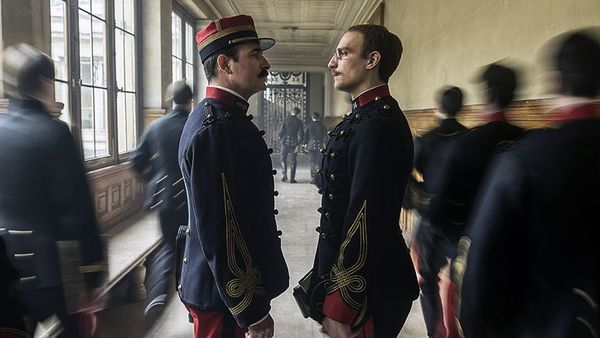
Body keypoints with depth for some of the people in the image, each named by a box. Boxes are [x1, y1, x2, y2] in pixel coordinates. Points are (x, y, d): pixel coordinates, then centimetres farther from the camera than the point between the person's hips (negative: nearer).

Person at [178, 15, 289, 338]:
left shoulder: (225, 117, 7)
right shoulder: (215, 129, -25)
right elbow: (219, 232, -26)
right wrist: (252, 311, -20)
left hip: (237, 286, 9)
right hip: (227, 295, -9)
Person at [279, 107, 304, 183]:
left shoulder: (286, 120, -5)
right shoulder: (299, 122, -2)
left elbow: (282, 130, -7)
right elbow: (300, 133, -6)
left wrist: (280, 137, 11)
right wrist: (298, 144, -3)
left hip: (285, 142, -1)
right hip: (294, 143, 1)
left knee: (283, 159, 12)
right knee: (293, 161, 7)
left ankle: (284, 175, 2)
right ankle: (292, 178, 5)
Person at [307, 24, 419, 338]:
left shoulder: (377, 124, -23)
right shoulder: (362, 116, 9)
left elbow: (366, 222, -26)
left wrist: (340, 310, -20)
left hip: (367, 293, -9)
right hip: (345, 274, 9)